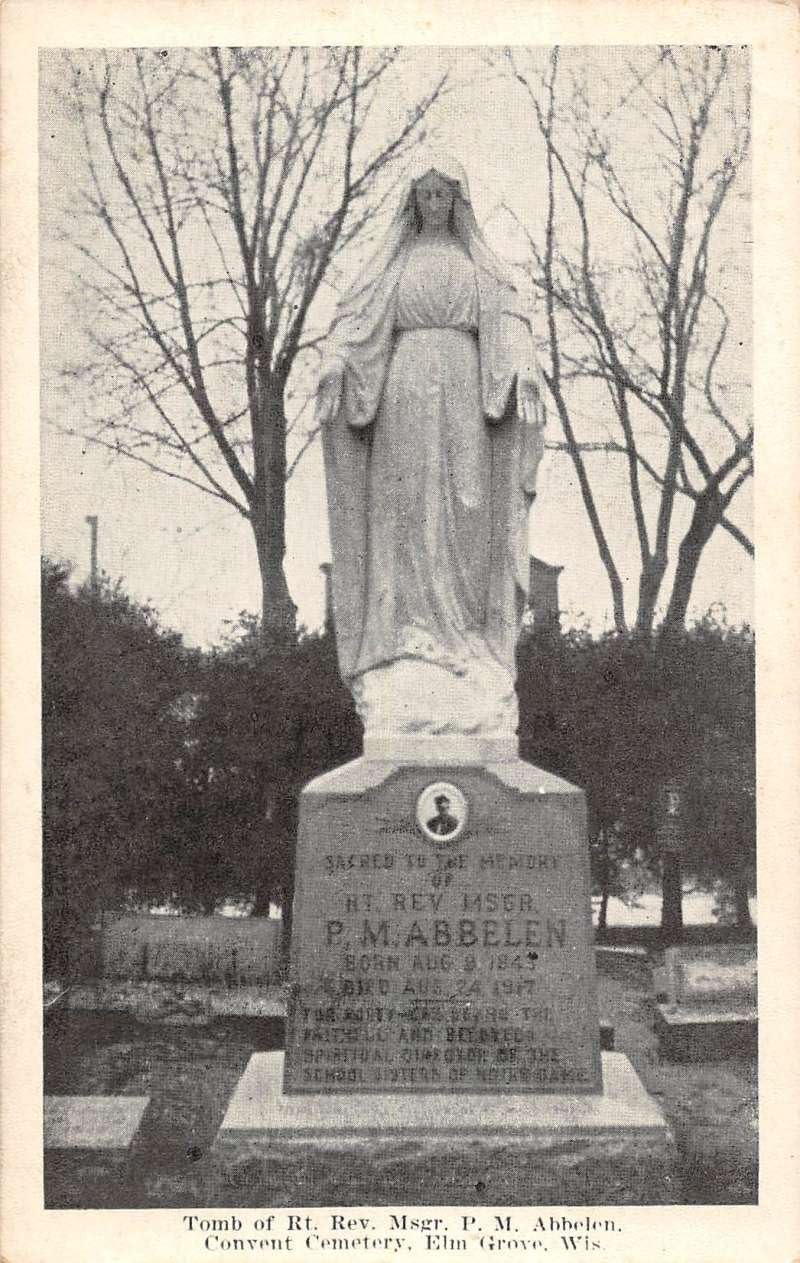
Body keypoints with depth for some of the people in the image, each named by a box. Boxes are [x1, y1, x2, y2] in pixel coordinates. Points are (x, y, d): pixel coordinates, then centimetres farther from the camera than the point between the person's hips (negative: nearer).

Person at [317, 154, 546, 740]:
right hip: (405, 390, 0)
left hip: (463, 392, 0)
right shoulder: (392, 262, 17)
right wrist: (333, 370, -15)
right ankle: (408, 655, -9)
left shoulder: (482, 263, 17)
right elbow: (356, 318, 4)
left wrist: (526, 372, -18)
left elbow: (509, 319, 1)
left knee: (465, 518, -6)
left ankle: (466, 644, -5)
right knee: (407, 514, -8)